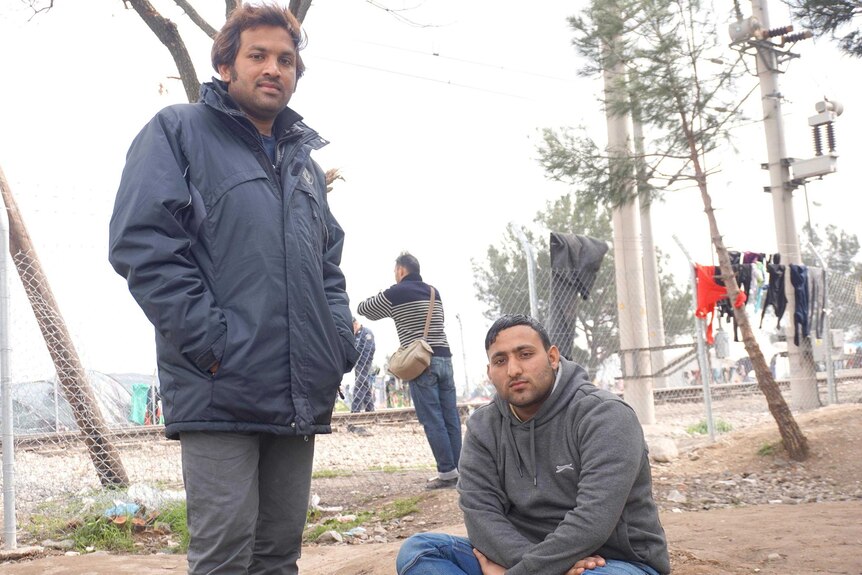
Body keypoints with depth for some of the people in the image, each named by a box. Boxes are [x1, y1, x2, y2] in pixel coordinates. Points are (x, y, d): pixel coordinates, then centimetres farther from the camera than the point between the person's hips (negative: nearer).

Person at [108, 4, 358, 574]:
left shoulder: (304, 158, 22)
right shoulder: (179, 132, 2)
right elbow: (142, 243, -11)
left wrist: (339, 347, 9)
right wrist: (212, 343, -17)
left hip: (302, 398, 6)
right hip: (221, 392, -6)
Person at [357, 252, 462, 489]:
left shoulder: (396, 293, 1)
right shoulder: (434, 292, 17)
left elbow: (363, 309, 13)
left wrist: (379, 301, 35)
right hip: (444, 357, 6)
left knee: (432, 420, -5)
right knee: (451, 417, 5)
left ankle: (447, 471, -8)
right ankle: (460, 468, 5)